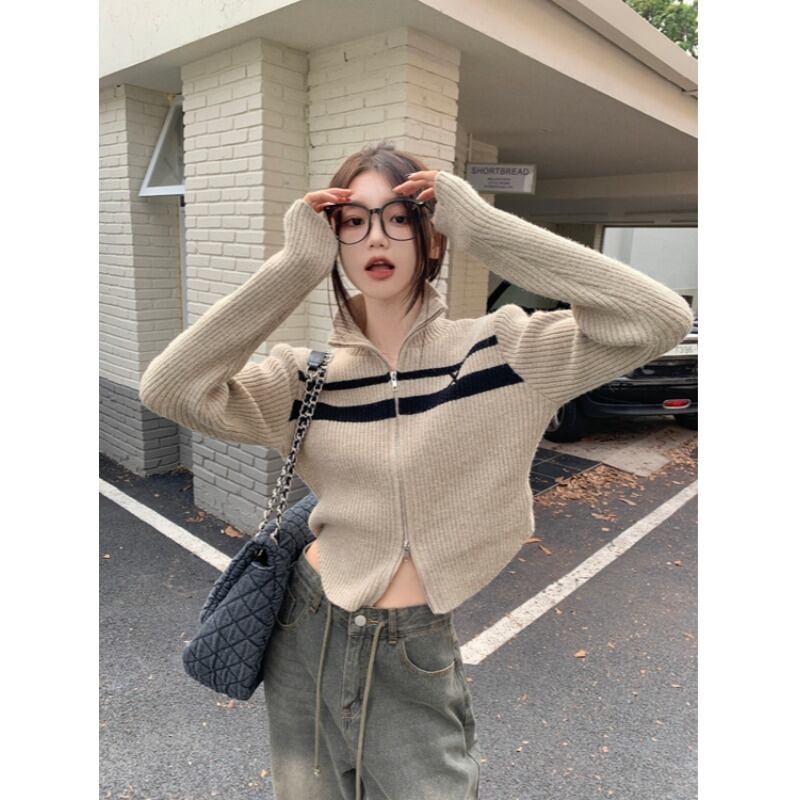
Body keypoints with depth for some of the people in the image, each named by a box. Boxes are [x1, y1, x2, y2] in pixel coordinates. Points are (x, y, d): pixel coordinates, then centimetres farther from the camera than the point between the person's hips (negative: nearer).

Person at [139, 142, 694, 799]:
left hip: (415, 658, -2)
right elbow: (168, 389, -17)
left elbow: (660, 319, -21)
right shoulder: (308, 376, -5)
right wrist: (294, 266, -19)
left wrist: (485, 228, -22)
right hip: (305, 636, 3)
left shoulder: (494, 350, -11)